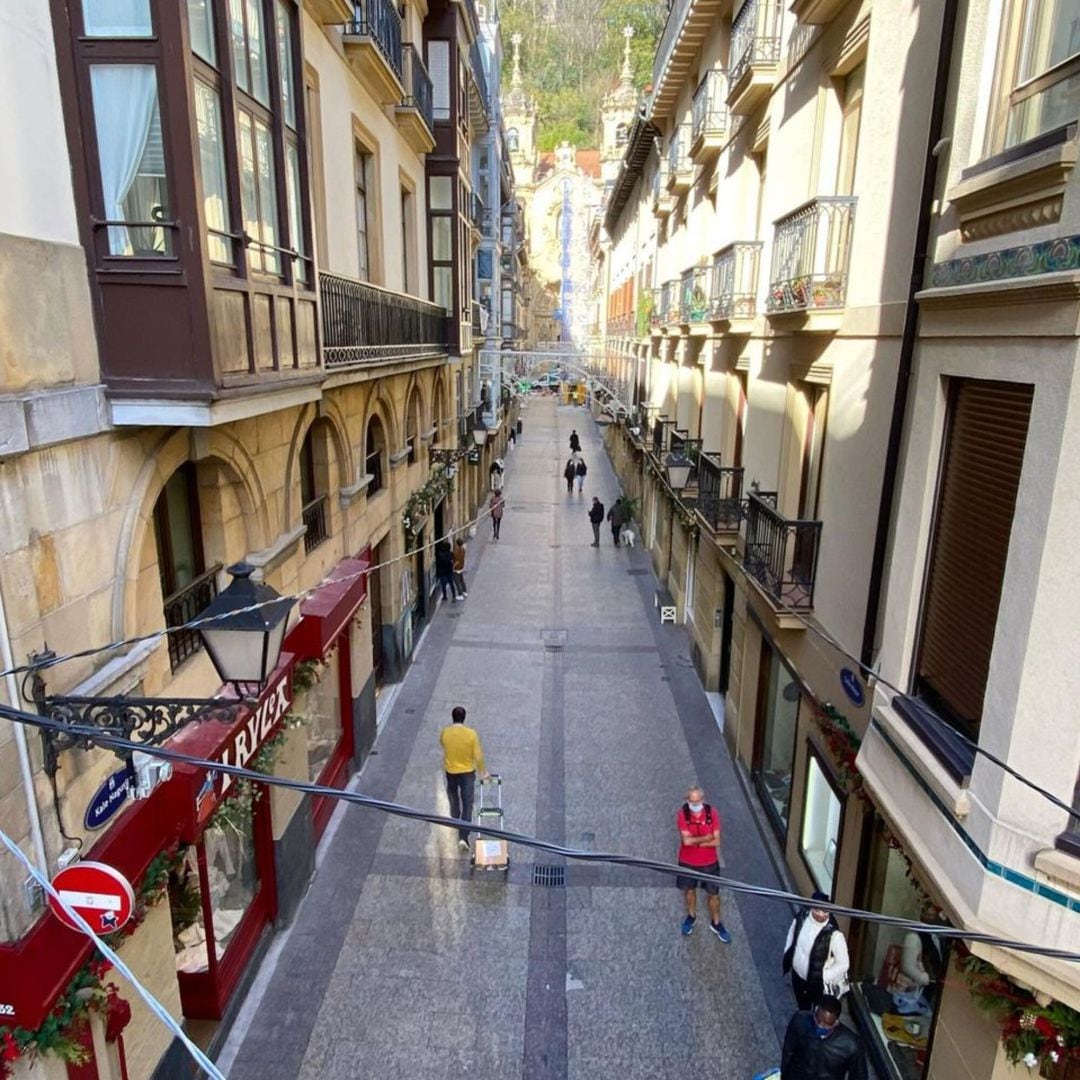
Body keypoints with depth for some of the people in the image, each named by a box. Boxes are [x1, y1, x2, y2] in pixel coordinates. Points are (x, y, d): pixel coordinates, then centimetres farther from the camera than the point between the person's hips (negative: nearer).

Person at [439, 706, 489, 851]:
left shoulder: (444, 733, -15)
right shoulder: (471, 734, -20)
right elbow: (478, 756, -14)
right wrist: (482, 771, 1)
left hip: (450, 772, 2)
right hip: (467, 773, -2)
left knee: (453, 799, 26)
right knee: (467, 805, 4)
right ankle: (463, 837, -4)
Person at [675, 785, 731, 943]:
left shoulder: (712, 814, -19)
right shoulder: (682, 814, -21)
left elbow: (716, 841, -19)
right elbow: (686, 840, -26)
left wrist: (695, 841, -22)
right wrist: (706, 838, -23)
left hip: (709, 862, 0)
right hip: (688, 861, 0)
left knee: (713, 893, 14)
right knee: (689, 890, 21)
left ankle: (715, 923, 38)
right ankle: (691, 916, 47)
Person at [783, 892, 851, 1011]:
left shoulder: (834, 934, -35)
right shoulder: (802, 917, -20)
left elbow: (843, 964, -23)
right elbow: (792, 932, 2)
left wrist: (822, 977, -19)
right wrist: (787, 954, 1)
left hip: (819, 983, -4)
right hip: (797, 974, 5)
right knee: (802, 1008, 32)